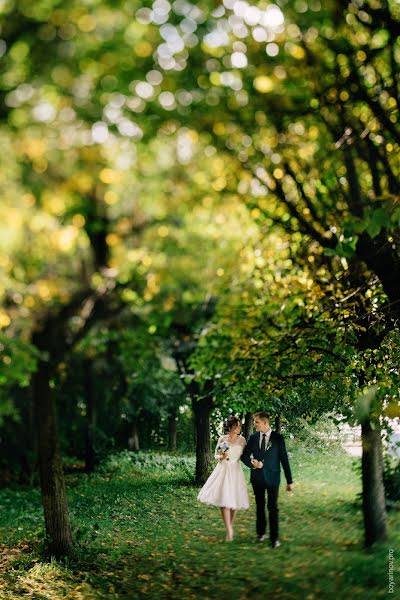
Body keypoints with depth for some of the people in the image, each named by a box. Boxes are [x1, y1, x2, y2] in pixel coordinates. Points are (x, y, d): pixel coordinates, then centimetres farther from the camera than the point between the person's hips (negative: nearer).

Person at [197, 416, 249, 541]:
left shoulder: (242, 440, 2)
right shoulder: (222, 439, 3)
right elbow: (216, 455, 8)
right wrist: (220, 457, -11)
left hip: (235, 471, 0)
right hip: (222, 470, 0)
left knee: (233, 501, 5)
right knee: (224, 500, -11)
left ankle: (230, 526, 24)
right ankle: (229, 531, -13)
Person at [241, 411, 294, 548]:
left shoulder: (278, 438, -5)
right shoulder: (253, 438, 4)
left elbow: (284, 460, -3)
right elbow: (244, 456, 8)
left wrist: (290, 481, -4)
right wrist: (252, 464, -15)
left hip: (272, 477, -3)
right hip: (257, 477, 3)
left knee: (273, 508, -5)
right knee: (260, 506, 14)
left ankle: (274, 538, -2)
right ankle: (261, 532, 29)